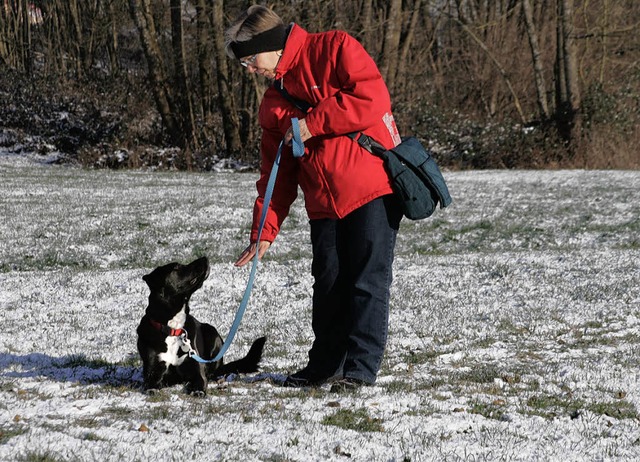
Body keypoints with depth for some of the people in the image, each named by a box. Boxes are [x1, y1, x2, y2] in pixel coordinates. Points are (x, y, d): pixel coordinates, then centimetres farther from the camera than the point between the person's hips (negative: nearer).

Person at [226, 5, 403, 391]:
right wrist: (264, 233, 10)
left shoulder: (334, 49, -5)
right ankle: (326, 364, 24)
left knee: (368, 282, -5)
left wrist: (313, 124, -14)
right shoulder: (274, 104, 16)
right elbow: (276, 173, 17)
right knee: (328, 285, 10)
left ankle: (361, 368, -1)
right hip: (324, 205, 7)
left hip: (373, 191, -7)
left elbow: (373, 97, -19)